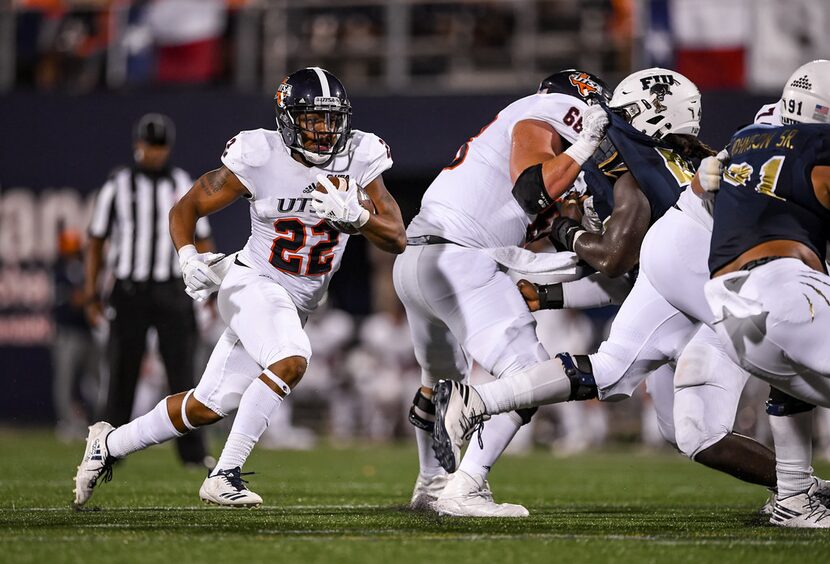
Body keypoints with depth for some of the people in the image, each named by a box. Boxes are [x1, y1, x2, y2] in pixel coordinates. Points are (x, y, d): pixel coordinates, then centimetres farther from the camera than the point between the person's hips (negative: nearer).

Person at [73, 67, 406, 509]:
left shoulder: (358, 161, -7)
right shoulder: (259, 158, -16)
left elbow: (397, 239, -9)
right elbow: (185, 209, -5)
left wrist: (354, 216, -27)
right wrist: (188, 257, -24)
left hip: (297, 305, 5)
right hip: (253, 285, -5)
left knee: (207, 407, 8)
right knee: (291, 361, -33)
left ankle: (109, 445, 28)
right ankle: (224, 476, -26)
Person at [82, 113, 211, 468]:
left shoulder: (183, 186, 8)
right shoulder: (117, 186, 2)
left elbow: (202, 241, 11)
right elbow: (96, 242, 4)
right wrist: (92, 295, -1)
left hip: (172, 290, 1)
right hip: (129, 290, -1)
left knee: (182, 371, -3)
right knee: (122, 372, 0)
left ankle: (192, 451, -3)